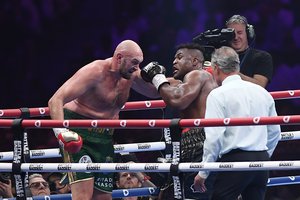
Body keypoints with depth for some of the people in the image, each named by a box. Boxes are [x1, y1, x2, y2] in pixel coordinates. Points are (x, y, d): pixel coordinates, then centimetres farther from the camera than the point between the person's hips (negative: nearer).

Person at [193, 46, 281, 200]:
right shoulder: (262, 92, 13)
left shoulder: (218, 95, -6)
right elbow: (275, 132, 17)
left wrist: (203, 173, -6)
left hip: (234, 160, -6)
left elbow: (214, 137, -12)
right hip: (262, 159, 6)